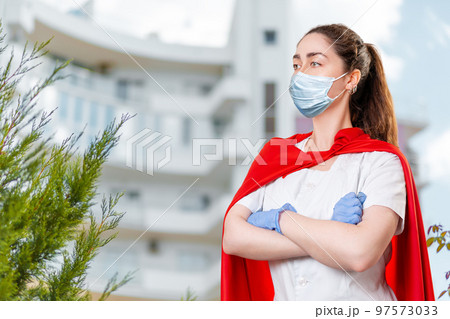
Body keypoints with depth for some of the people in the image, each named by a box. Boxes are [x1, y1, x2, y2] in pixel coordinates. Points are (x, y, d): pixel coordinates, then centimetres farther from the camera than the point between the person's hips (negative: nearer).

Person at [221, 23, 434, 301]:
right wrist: (332, 237, -12)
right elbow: (233, 237, -4)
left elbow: (360, 253, -17)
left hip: (356, 301, -2)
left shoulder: (381, 161, -3)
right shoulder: (274, 155, 8)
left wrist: (277, 218, -8)